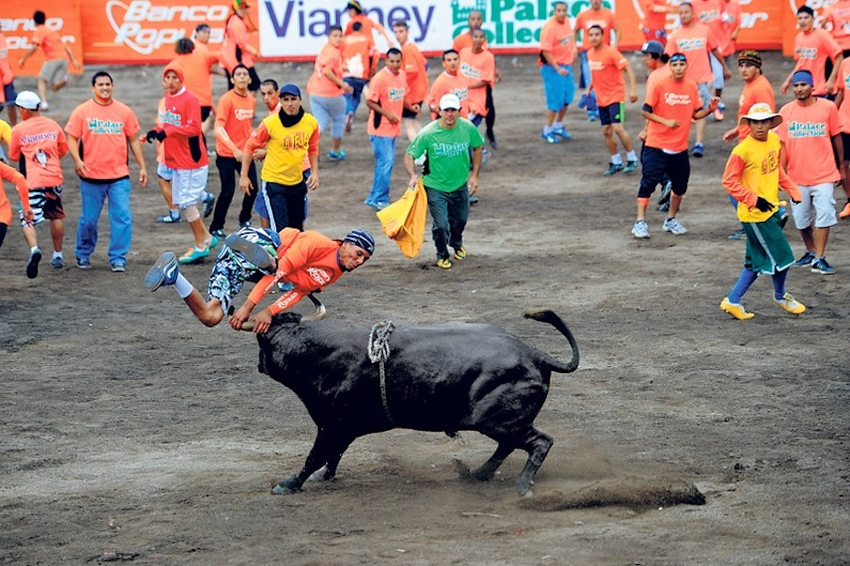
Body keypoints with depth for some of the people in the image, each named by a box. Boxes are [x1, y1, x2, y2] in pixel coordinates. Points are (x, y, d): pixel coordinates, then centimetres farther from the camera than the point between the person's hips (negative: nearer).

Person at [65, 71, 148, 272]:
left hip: (119, 176, 1)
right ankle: (83, 255, 25)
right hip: (91, 176, -1)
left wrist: (142, 167, 8)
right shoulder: (82, 111, 1)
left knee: (122, 218, -6)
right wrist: (77, 160, -17)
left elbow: (133, 140, 11)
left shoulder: (125, 111, 6)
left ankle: (118, 259, 4)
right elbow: (71, 138, 0)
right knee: (88, 219, 6)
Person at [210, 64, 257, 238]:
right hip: (226, 154, -6)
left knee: (252, 188, 4)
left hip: (245, 153, 6)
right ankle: (216, 228, 10)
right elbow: (219, 129, -21)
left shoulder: (251, 101, 6)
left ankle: (245, 220, 28)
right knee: (228, 191, -5)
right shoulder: (226, 100, -14)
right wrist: (234, 149, -31)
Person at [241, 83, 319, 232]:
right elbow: (250, 146, -5)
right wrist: (243, 176, -6)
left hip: (298, 182, 5)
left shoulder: (311, 122, -3)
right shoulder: (270, 123, -15)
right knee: (280, 231, -11)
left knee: (297, 230, 14)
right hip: (274, 182, -5)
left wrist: (314, 172, 4)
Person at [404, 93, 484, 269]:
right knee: (441, 225, -8)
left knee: (460, 220, 22)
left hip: (460, 184, 4)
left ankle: (457, 244, 56)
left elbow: (477, 148, 6)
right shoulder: (428, 133, -23)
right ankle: (442, 256, 22)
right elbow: (409, 155, -16)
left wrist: (474, 174, 4)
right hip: (435, 186, -4)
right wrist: (413, 176, -35)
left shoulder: (468, 128, -13)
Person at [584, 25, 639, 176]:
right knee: (606, 131, 6)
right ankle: (616, 162, 19)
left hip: (616, 96, -7)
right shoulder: (590, 53, 6)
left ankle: (632, 159, -1)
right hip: (601, 98, 7)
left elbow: (628, 69, -18)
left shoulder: (611, 52, -15)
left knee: (617, 127, -16)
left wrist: (633, 89, -26)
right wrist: (589, 88, 12)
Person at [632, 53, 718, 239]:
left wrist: (709, 109, -10)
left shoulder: (692, 87, 3)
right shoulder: (660, 85, -10)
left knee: (680, 185, 13)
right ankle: (640, 222, -3)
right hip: (657, 146, -5)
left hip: (680, 148, 5)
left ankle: (671, 220, 30)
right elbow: (645, 111, -8)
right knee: (648, 183, -8)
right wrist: (666, 121, -19)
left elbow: (695, 114, 9)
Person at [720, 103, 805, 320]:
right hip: (754, 214, -8)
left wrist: (791, 189, 10)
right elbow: (729, 181, -16)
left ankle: (733, 300, 22)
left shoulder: (774, 141, 4)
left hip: (770, 209, 8)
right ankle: (780, 296, 26)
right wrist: (755, 200, -20)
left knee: (758, 261, 14)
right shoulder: (743, 150, -19)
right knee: (781, 257, 0)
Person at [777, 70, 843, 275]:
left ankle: (819, 259, -3)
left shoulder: (828, 107, -3)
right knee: (801, 219, 10)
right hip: (796, 176, 2)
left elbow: (836, 137, 5)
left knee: (823, 215, -9)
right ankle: (811, 252, 31)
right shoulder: (786, 111, 1)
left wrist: (841, 166, 9)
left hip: (823, 174, -2)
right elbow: (783, 143, 4)